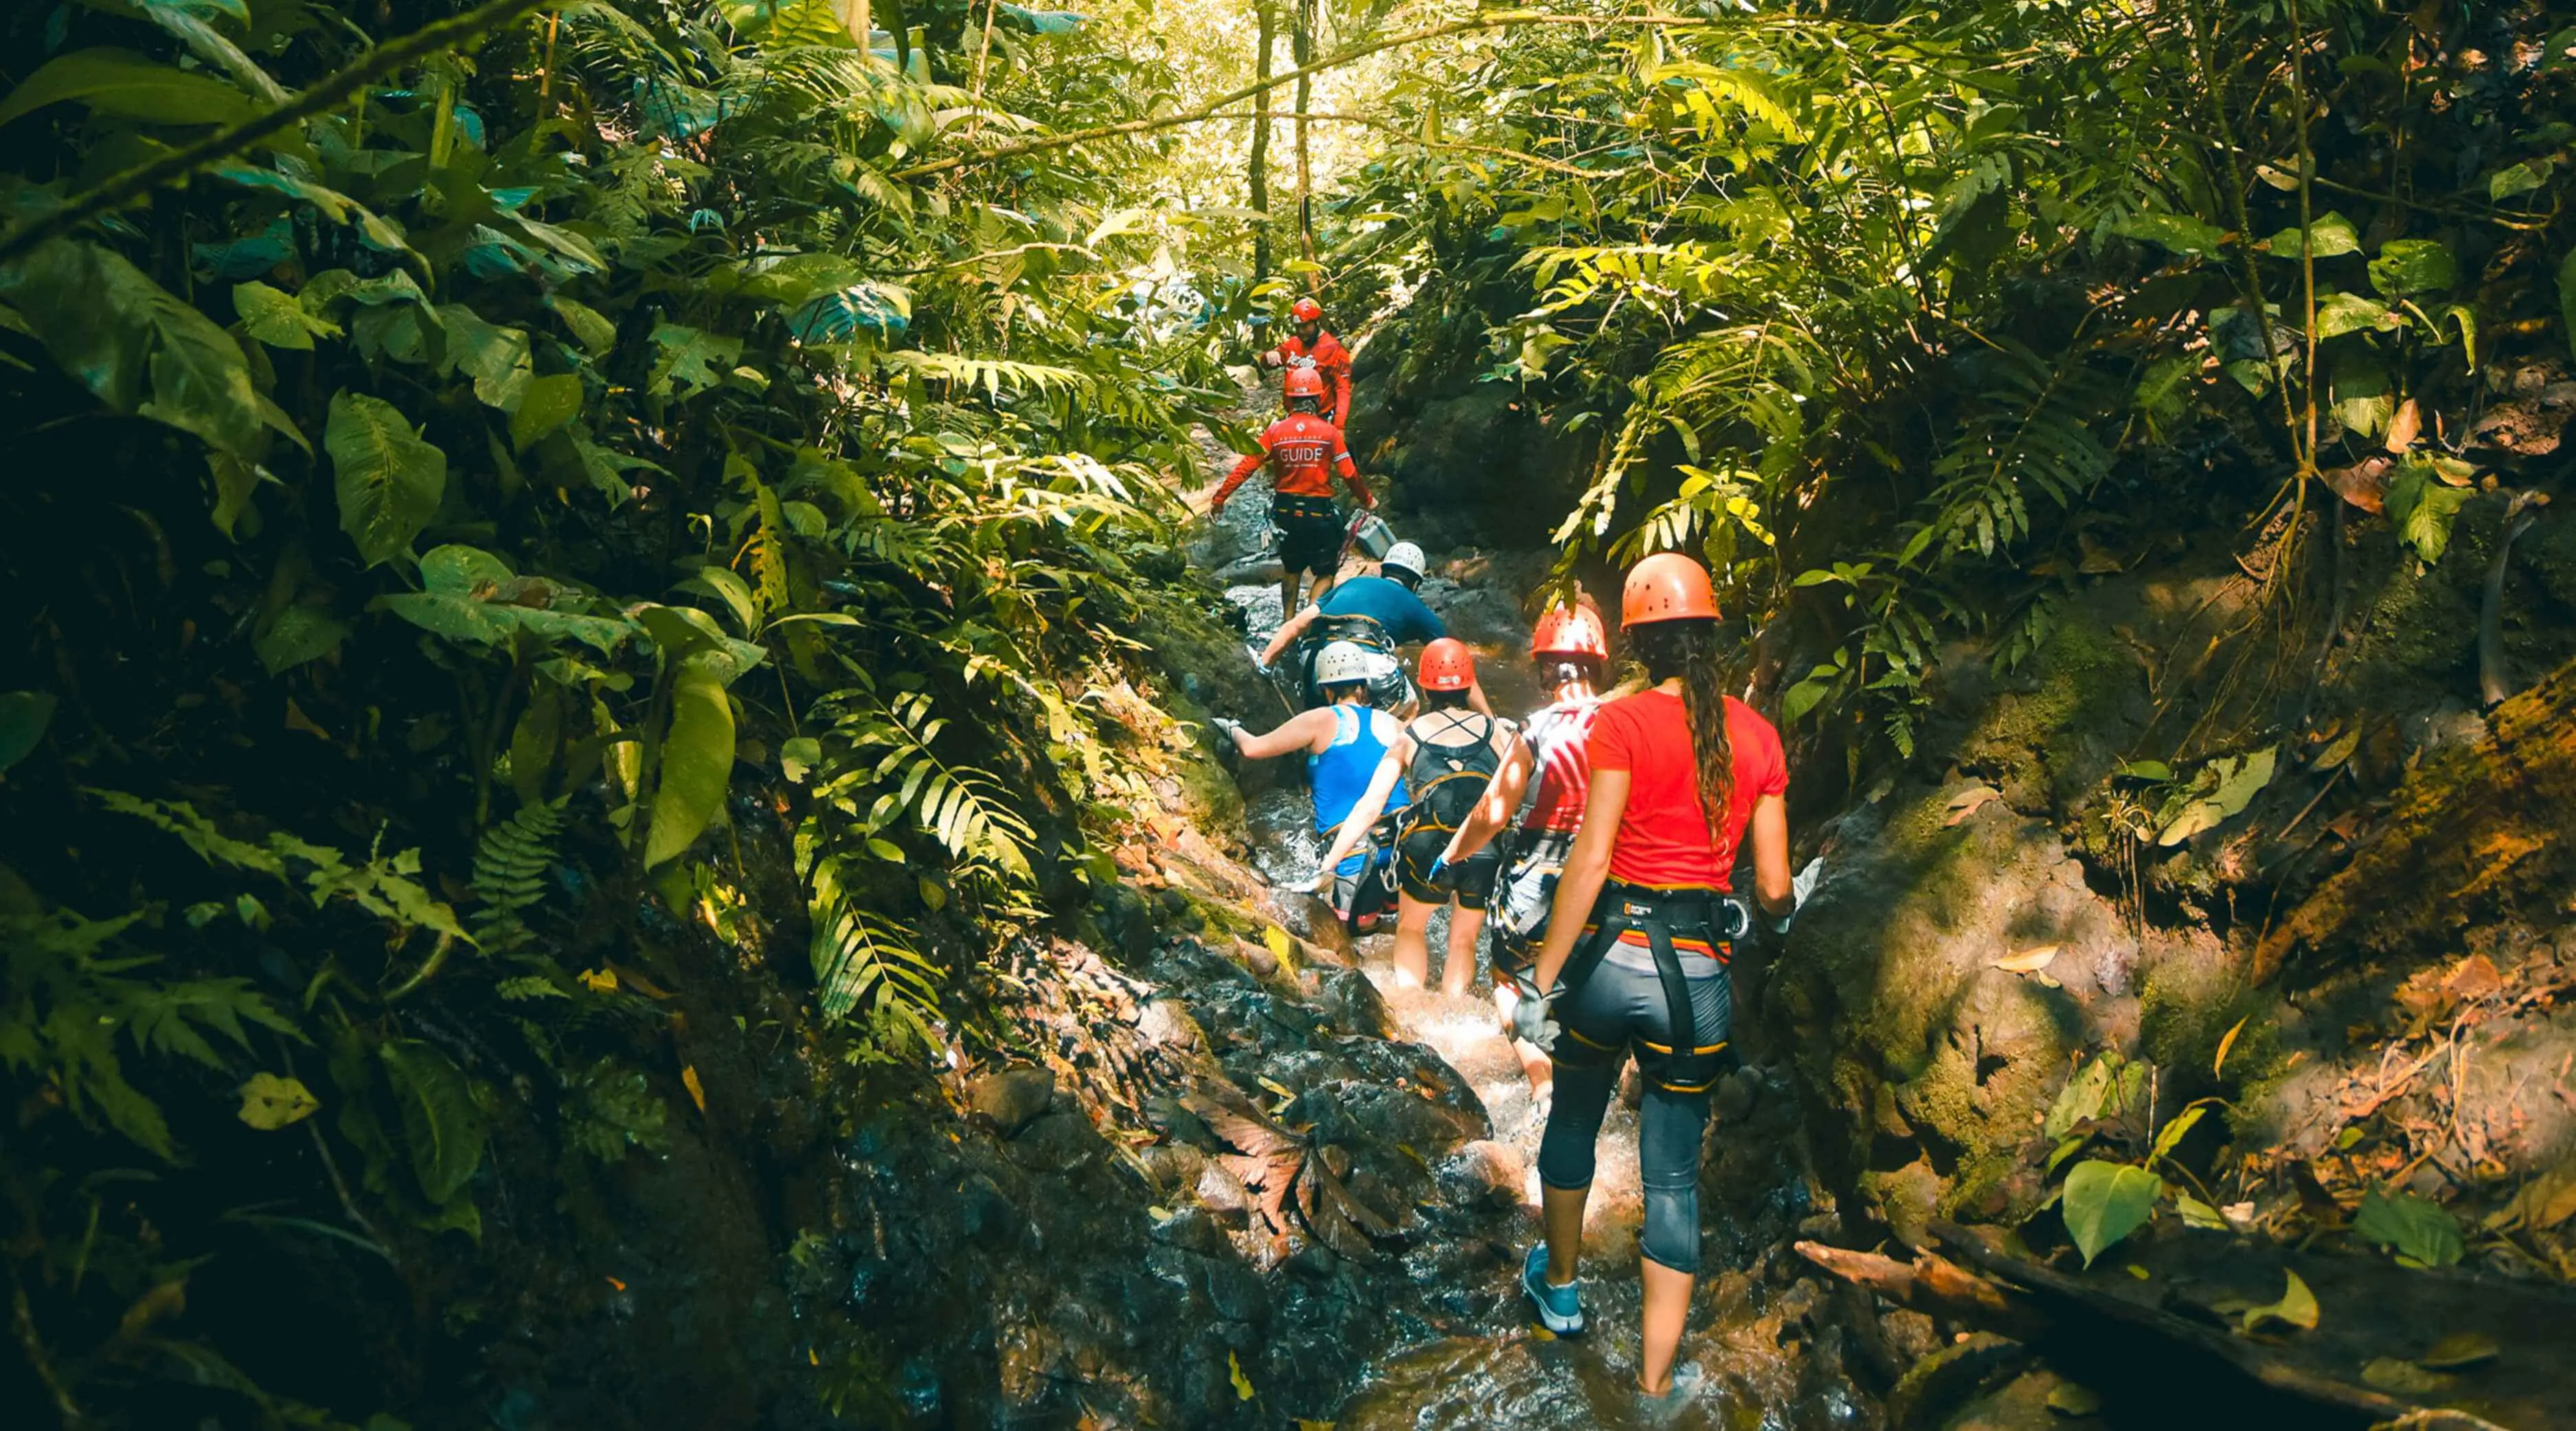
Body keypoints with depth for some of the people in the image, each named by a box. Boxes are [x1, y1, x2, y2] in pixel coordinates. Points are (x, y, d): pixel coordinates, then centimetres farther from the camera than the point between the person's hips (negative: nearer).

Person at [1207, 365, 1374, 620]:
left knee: (1291, 570, 22)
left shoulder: (1275, 431, -4)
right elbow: (1348, 474, -7)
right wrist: (1367, 500, 11)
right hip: (1318, 512, -3)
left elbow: (1246, 467, -6)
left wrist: (1219, 499, 0)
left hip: (1285, 511, 3)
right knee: (1325, 573, 9)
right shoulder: (1329, 432, -8)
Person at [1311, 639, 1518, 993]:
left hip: (1428, 846, -1)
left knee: (1411, 927, 27)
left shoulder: (1409, 737, 15)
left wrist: (1326, 866, 11)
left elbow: (1369, 808, 9)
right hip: (1489, 848, 1)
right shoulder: (1497, 730, 16)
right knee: (1463, 940, 25)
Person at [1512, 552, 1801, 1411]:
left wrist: (1542, 983, -10)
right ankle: (1656, 1383, 16)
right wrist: (1782, 913, 28)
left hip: (1612, 955, -2)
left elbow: (1590, 859, -15)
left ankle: (1559, 1284, 44)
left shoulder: (1625, 722, -9)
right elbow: (1774, 889, 3)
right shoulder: (1759, 737, 2)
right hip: (1698, 978, 2)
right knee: (1673, 1173, 11)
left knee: (1573, 1119, 24)